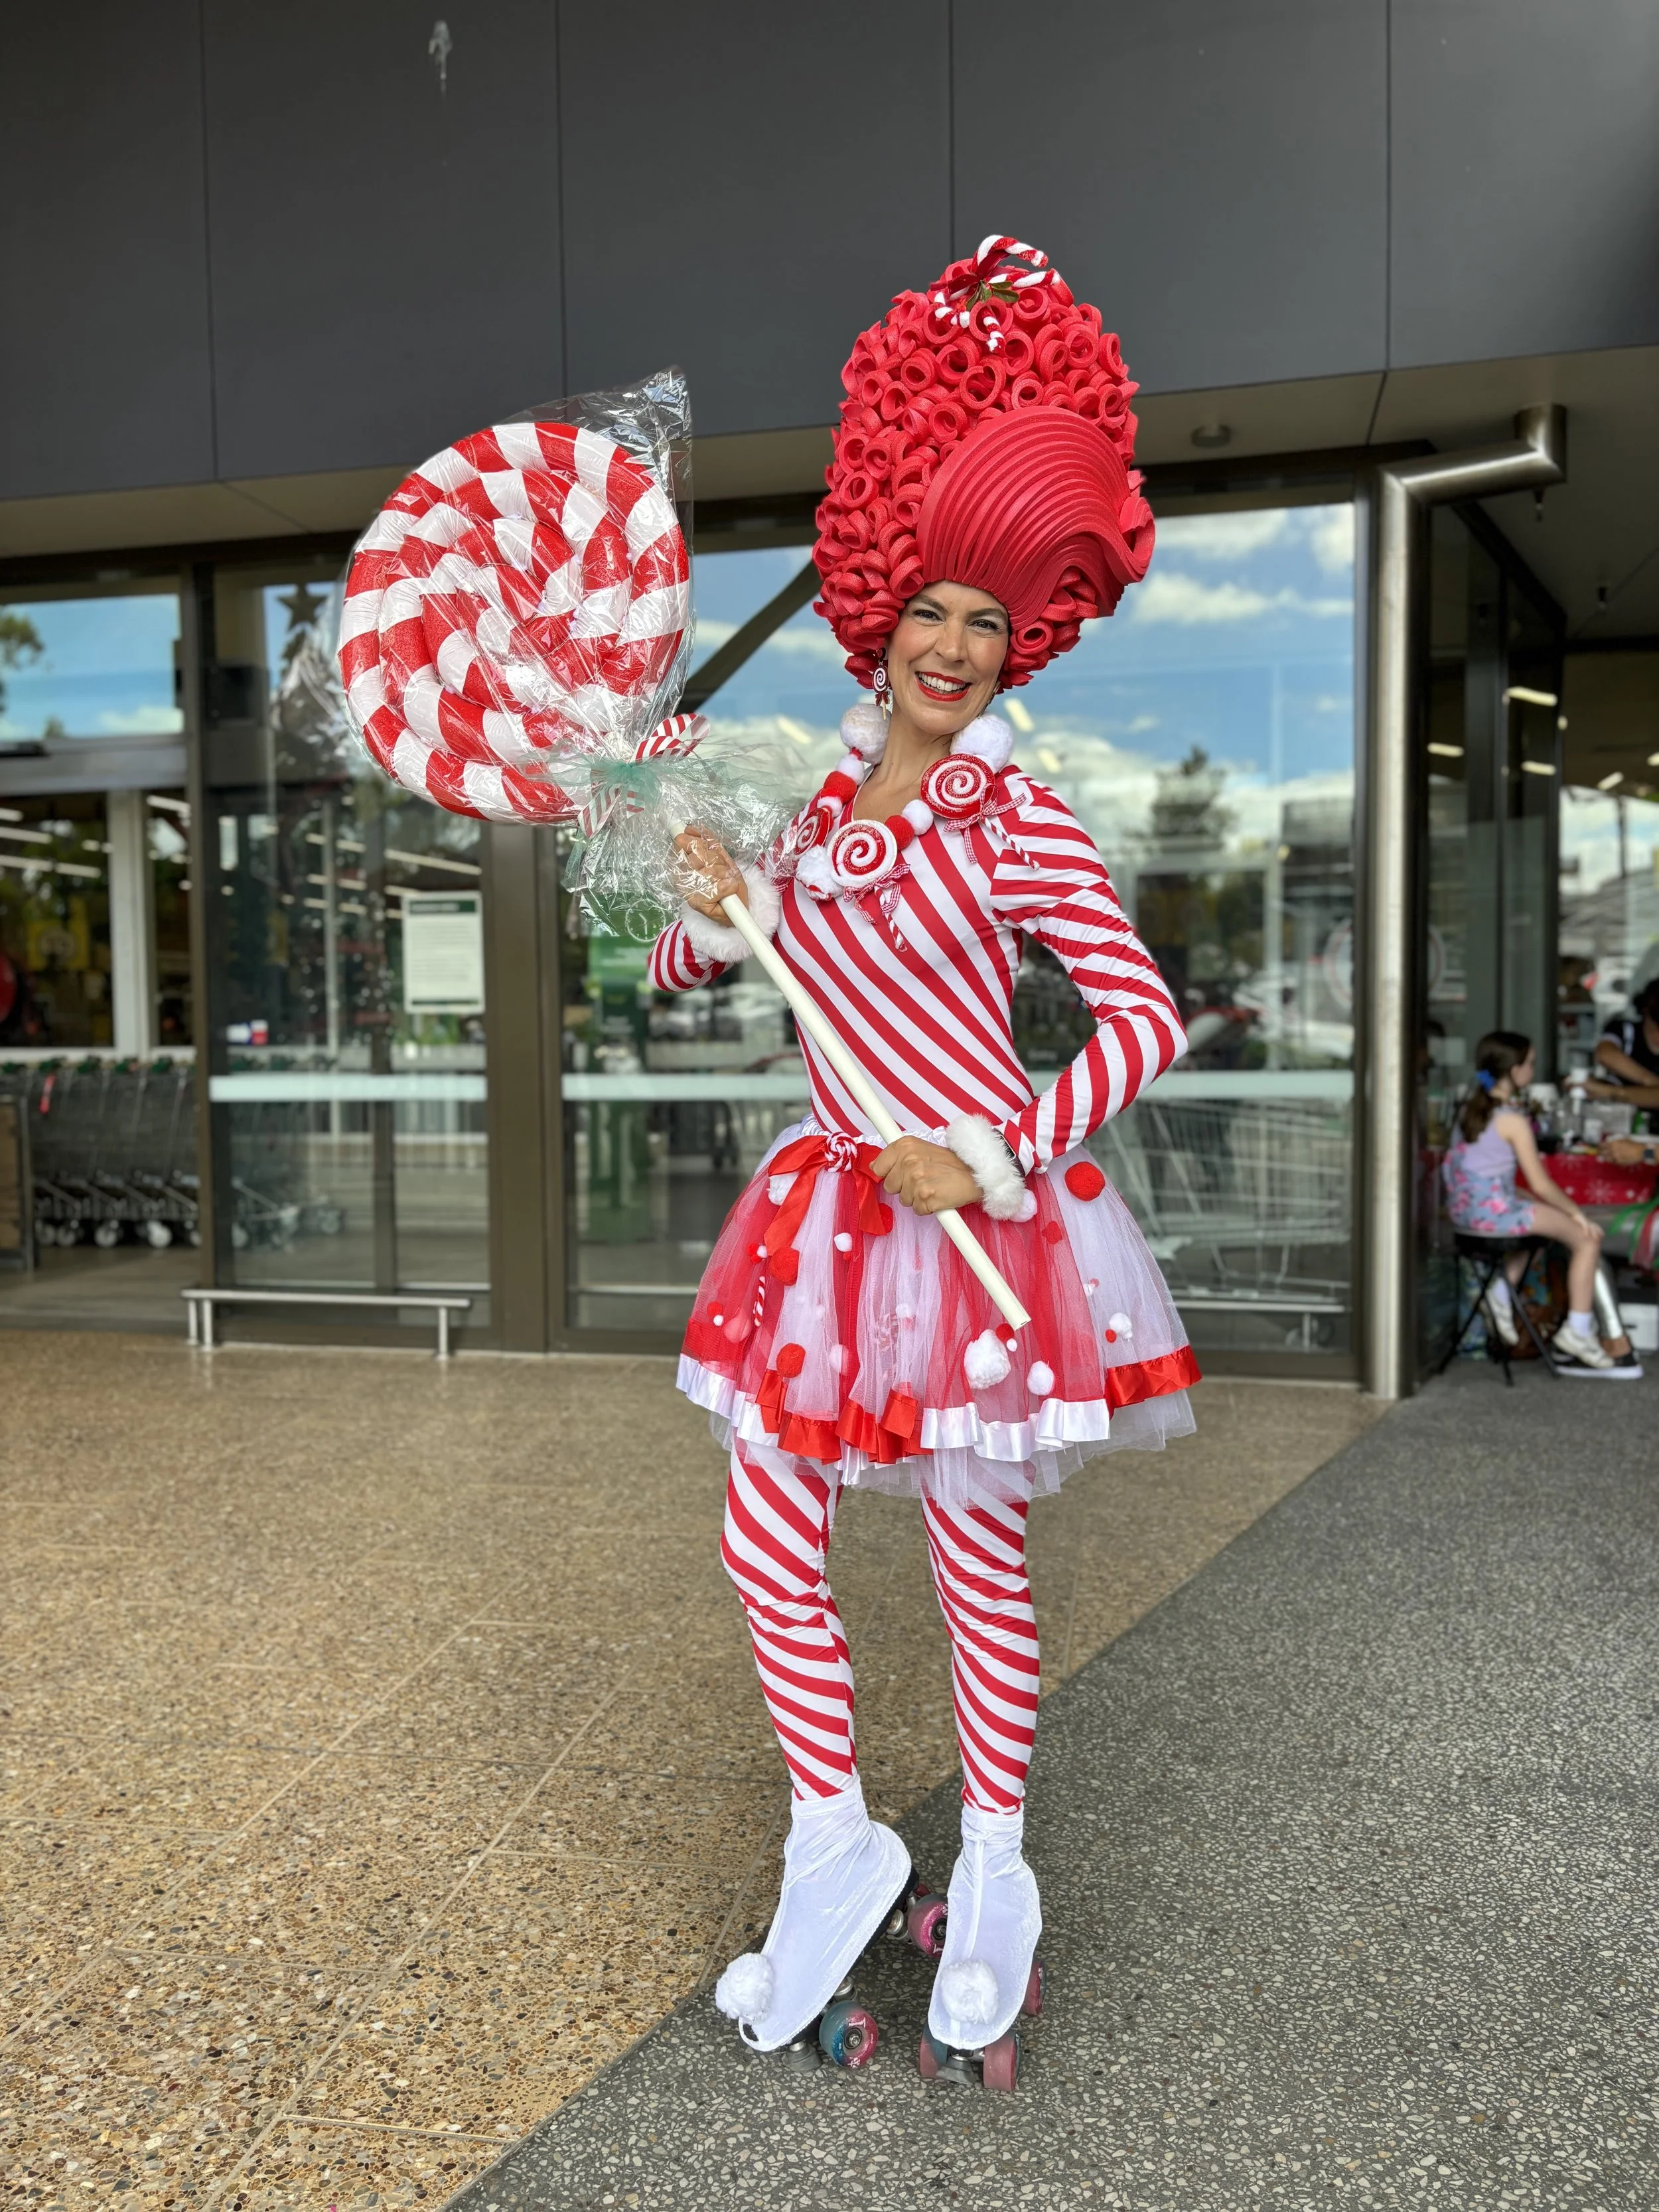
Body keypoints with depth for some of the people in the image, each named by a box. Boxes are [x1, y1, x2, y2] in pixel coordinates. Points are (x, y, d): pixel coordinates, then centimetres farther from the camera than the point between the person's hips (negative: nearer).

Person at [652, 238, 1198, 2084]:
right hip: (831, 1209, 5)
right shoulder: (808, 794, 8)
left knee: (980, 1558, 8)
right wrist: (716, 903, -6)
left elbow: (1147, 1019, -10)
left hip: (980, 1213, -5)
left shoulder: (1018, 823, -6)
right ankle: (833, 1844, 28)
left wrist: (988, 1156, -16)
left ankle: (992, 1876, 29)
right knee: (769, 1546, 6)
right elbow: (677, 972, 15)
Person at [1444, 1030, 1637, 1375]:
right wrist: (1578, 1213, 3)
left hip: (1462, 1209, 9)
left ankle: (1503, 1290, 28)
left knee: (1534, 1214, 34)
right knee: (1588, 1238, 2)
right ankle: (1577, 1330, 4)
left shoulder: (1470, 1107, 8)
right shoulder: (1513, 1120, -16)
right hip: (1494, 1211, -9)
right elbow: (1541, 1185, -14)